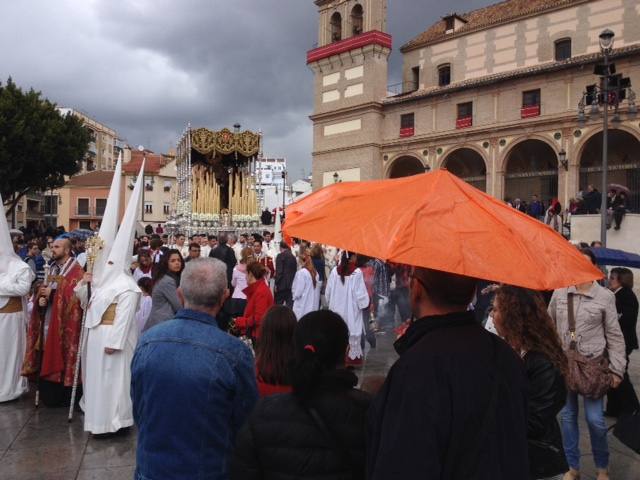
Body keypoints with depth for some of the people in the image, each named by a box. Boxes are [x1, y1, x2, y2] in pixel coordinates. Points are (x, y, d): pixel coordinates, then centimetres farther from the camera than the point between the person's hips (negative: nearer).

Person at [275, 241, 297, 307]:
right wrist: (293, 282, 15)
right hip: (291, 284, 5)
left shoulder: (280, 256, -8)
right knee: (290, 303, 4)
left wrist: (276, 283, -7)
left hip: (282, 284, -5)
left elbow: (279, 271, -12)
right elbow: (295, 270, 10)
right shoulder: (293, 257, 8)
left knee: (278, 303, 4)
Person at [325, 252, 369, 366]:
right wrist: (364, 304, 4)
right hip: (351, 310, -4)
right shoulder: (357, 272, -14)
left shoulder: (335, 271, -4)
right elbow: (360, 293, -12)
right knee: (352, 335, 6)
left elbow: (328, 291, 3)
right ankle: (351, 358, 10)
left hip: (336, 309, 4)